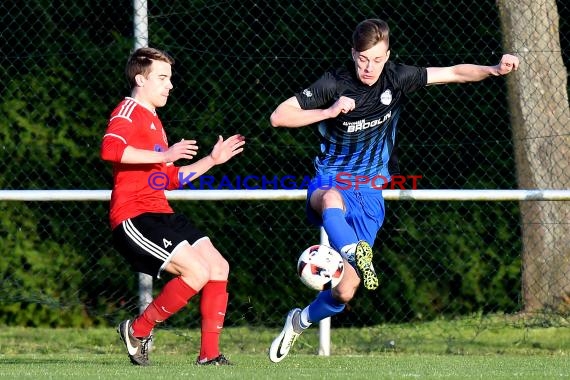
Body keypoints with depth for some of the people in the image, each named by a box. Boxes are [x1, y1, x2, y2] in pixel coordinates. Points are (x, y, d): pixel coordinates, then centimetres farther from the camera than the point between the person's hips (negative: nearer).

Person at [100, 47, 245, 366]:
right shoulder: (129, 112, -6)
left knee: (219, 267, 4)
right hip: (133, 217, -10)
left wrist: (212, 160, 25)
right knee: (197, 271, -20)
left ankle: (209, 354, 8)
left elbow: (172, 179, 32)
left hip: (160, 214, 10)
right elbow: (110, 148, -28)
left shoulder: (153, 121, 26)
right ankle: (138, 330, -4)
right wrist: (163, 155, -26)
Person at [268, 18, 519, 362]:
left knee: (346, 291, -3)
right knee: (331, 199, -43)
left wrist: (494, 70, -18)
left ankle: (301, 321, 25)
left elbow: (453, 73, -2)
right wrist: (329, 112, -25)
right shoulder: (334, 83, -11)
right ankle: (359, 256, -65)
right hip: (331, 181, -2)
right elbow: (278, 117, -14)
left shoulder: (395, 79, -4)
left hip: (370, 193, 2)